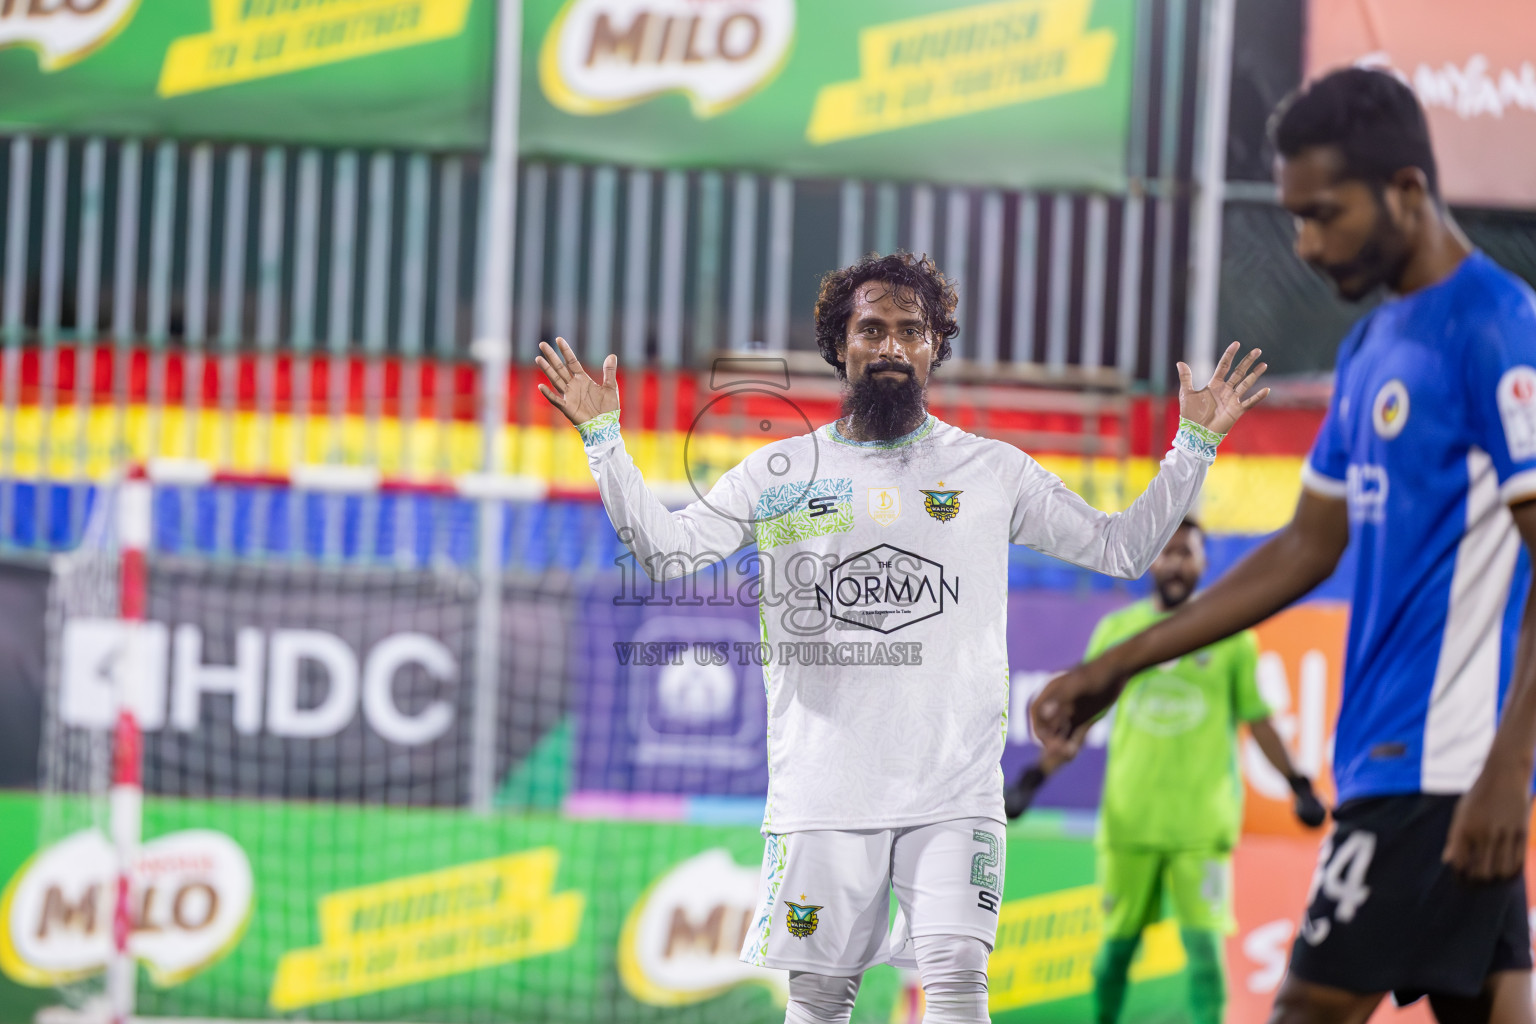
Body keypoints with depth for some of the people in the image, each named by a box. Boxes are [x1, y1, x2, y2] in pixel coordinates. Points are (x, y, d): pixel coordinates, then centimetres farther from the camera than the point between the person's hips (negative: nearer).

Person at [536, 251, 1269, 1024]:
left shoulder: (993, 472, 8)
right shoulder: (781, 474, 7)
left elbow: (1123, 548, 12)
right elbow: (665, 552, 6)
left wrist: (1194, 444, 4)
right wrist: (603, 437, -2)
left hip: (955, 791, -1)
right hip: (823, 785, 1)